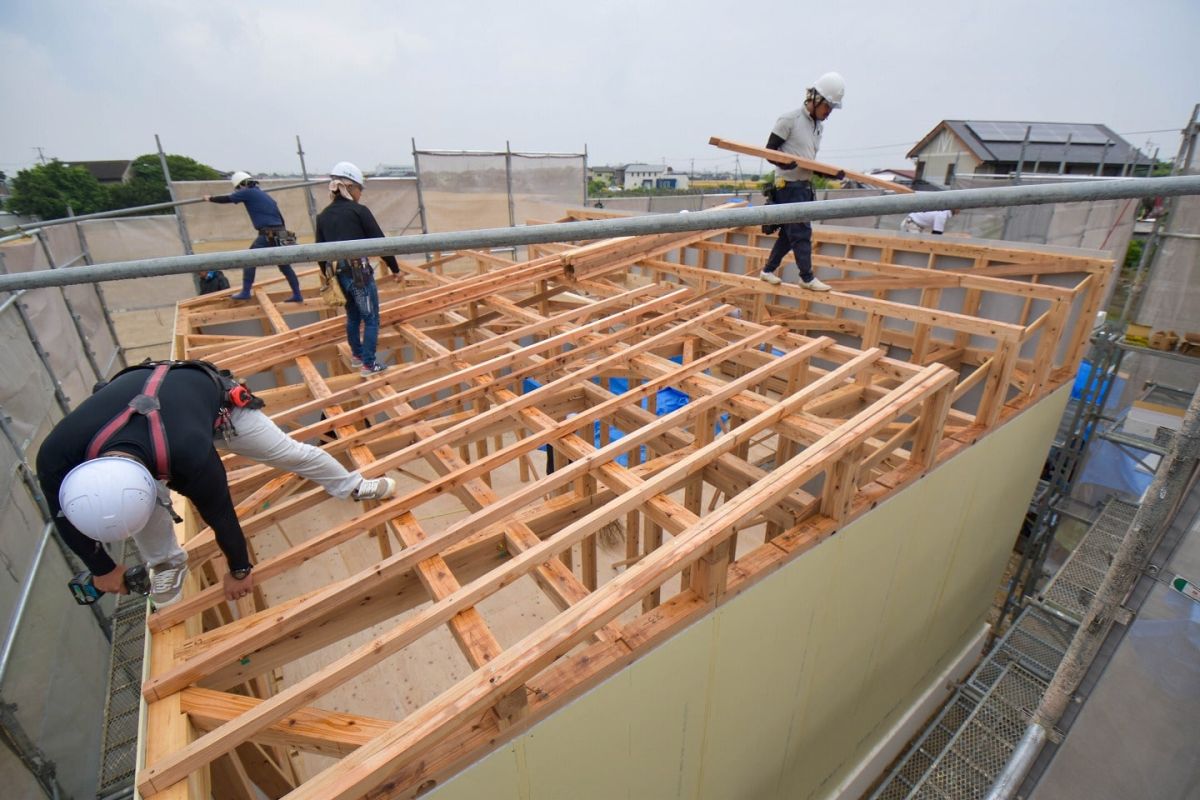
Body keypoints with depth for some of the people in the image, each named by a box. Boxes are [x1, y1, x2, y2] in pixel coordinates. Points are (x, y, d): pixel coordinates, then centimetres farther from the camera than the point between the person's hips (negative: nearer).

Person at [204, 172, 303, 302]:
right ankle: (297, 295, 11)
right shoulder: (265, 195, 24)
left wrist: (210, 198, 27)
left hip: (267, 234, -7)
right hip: (280, 234, 7)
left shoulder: (248, 192, 1)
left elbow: (227, 198, 9)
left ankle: (245, 292, -1)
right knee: (285, 266, 11)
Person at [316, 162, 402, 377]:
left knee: (353, 316, 23)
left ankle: (357, 355, 37)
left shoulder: (323, 216, 12)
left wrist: (328, 275, 28)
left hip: (338, 275, 7)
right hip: (359, 272, -7)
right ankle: (368, 364, 2)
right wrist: (394, 267, 4)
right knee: (370, 319, 2)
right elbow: (379, 242, -6)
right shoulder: (359, 211, -6)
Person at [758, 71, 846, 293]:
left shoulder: (819, 125, 16)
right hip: (789, 185, -8)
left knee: (789, 232, 11)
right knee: (801, 231, -8)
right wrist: (784, 163, -29)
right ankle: (807, 278, -1)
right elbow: (769, 151, -9)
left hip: (805, 185, 8)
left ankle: (769, 270, 22)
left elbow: (810, 160, 20)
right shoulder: (789, 120, -8)